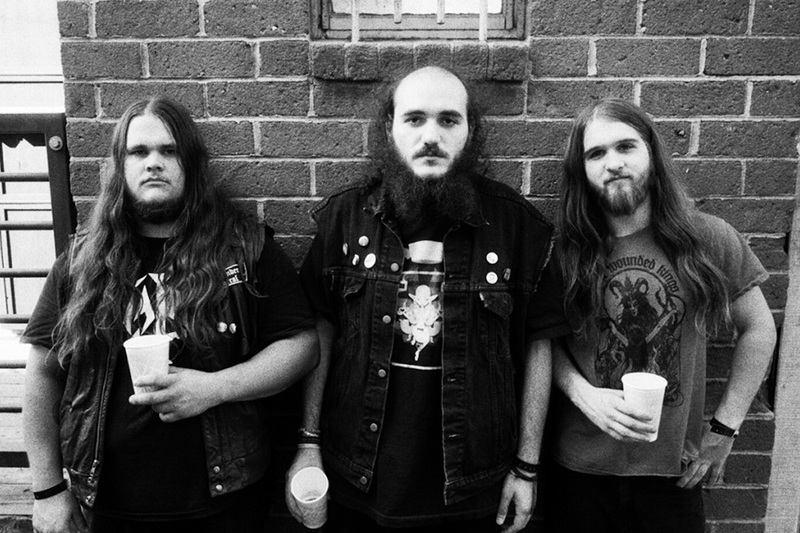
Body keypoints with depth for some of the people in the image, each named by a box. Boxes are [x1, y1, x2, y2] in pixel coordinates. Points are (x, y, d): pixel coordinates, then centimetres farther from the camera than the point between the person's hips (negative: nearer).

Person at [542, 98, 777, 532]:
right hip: (577, 468, 0)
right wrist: (585, 395, -18)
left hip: (675, 471, 1)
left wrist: (724, 427, 0)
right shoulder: (564, 250, -7)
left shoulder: (710, 240, -6)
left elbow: (758, 329, 4)